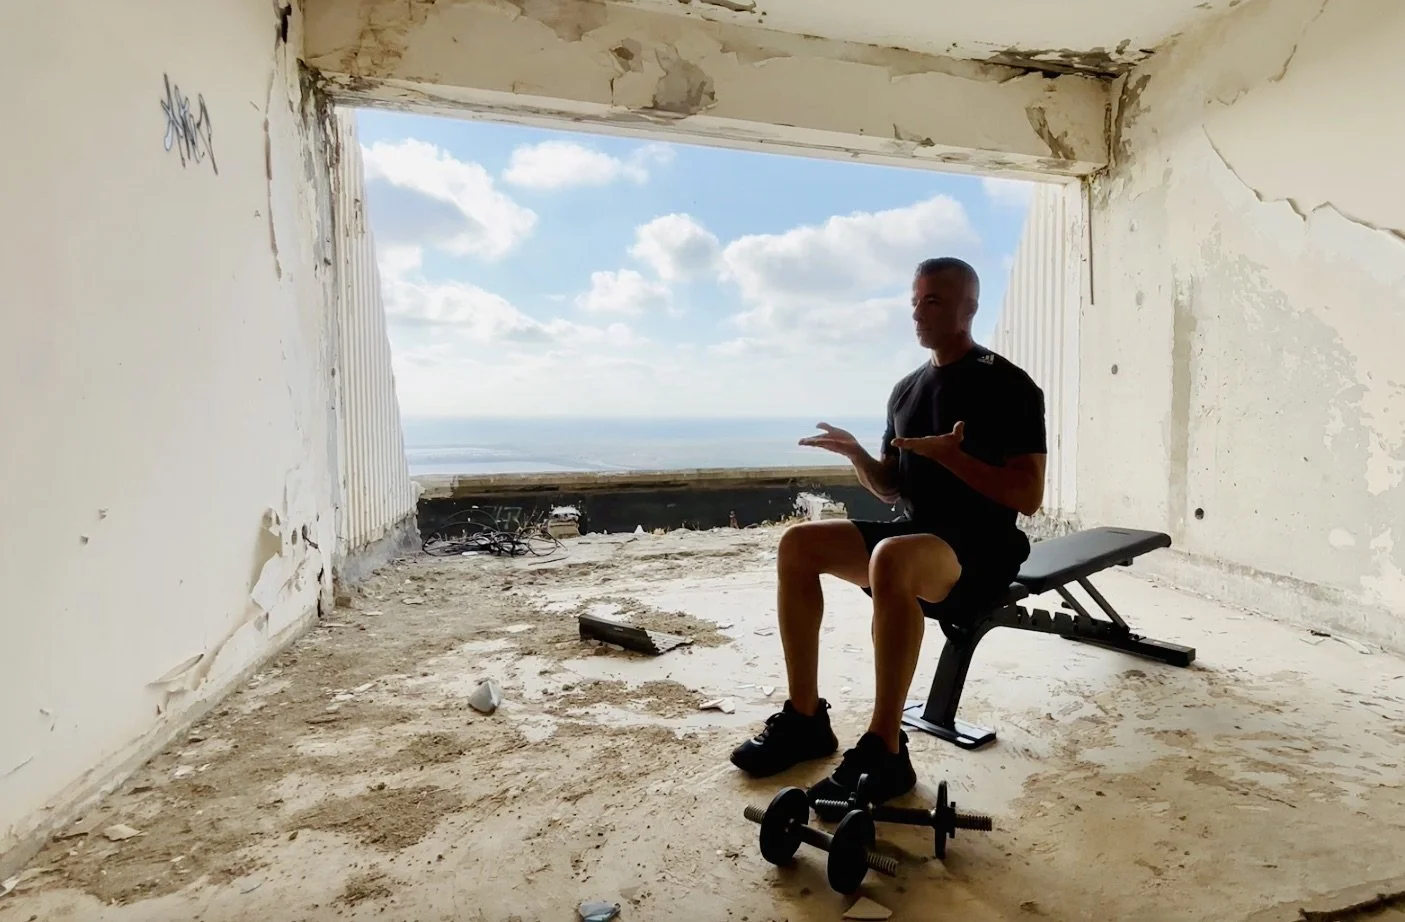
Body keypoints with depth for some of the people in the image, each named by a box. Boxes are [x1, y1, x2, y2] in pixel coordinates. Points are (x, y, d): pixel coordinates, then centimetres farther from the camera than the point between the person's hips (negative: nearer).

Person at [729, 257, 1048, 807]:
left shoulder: (1007, 386, -7)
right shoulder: (906, 390, 14)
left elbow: (1028, 496, -14)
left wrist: (949, 455, -25)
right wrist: (856, 455, -4)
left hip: (983, 549, -7)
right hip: (914, 533, 7)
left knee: (892, 559, -39)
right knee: (797, 544, -11)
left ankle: (885, 753, -27)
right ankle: (805, 718, -4)